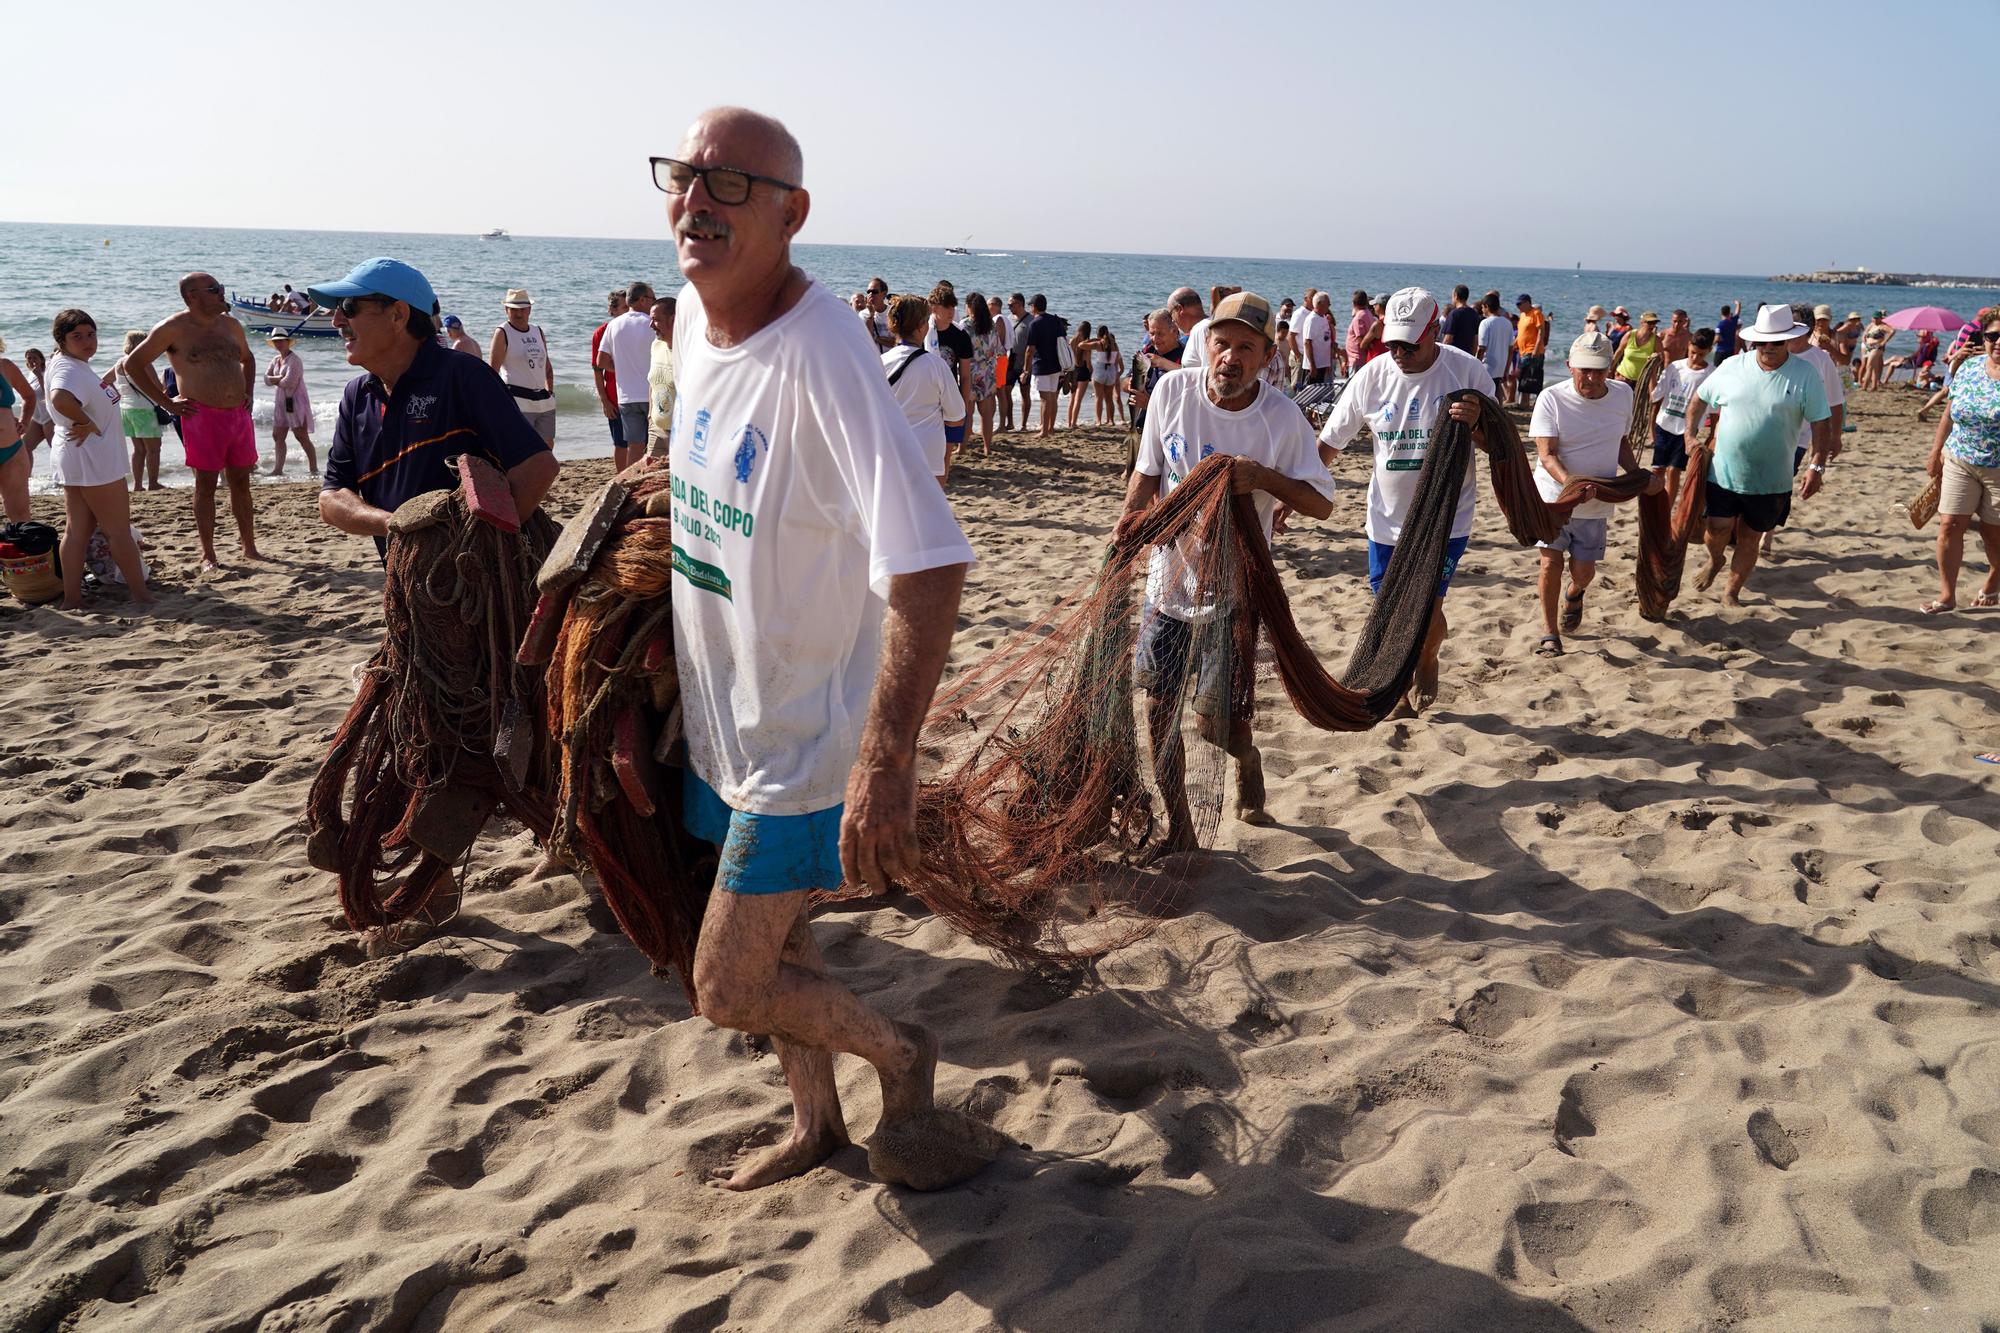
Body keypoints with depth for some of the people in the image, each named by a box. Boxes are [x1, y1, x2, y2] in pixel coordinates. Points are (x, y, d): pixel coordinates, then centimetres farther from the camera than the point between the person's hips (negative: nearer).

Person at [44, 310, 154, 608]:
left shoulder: (78, 366, 12)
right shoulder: (69, 369, -19)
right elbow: (60, 399, -39)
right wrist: (87, 423, -25)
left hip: (76, 461, 10)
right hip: (91, 460, -10)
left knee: (77, 530, 9)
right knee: (119, 530, -2)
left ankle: (72, 599, 11)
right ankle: (142, 595, 5)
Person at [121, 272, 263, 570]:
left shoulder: (230, 325, 12)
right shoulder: (174, 328, -5)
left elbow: (247, 358, 31)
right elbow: (132, 364, -3)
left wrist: (248, 393, 16)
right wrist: (166, 402, -6)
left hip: (239, 414, 5)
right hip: (202, 417, -5)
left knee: (241, 482, 10)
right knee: (206, 485, 0)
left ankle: (249, 547, 19)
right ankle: (208, 555, 6)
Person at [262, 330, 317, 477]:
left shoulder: (294, 360, -12)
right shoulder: (276, 359, 13)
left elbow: (289, 382, -21)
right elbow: (266, 378, 4)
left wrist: (275, 380, -5)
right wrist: (280, 378, -12)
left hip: (296, 402, -9)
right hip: (281, 402, 9)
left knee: (302, 437, -8)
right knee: (277, 437, 7)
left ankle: (314, 469, -4)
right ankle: (278, 469, 11)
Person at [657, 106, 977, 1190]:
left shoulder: (820, 358, -29)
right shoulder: (692, 313, -2)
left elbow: (928, 565, -36)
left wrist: (888, 765, -40)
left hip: (805, 732, -8)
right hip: (722, 713, 8)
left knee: (728, 989, -1)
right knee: (772, 936, 22)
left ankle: (900, 1052, 26)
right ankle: (815, 1122, 45)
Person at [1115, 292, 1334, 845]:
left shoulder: (1283, 418, -15)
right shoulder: (1172, 390, -8)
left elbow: (1321, 503, -9)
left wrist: (1263, 476, -26)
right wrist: (1132, 516, -15)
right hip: (1168, 577, 3)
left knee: (1217, 718, -4)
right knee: (1160, 707, 7)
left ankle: (1248, 760, 34)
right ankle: (1178, 827, 26)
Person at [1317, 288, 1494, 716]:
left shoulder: (1468, 371, -12)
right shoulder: (1372, 376, -7)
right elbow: (1327, 443, 0)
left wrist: (1475, 425, -27)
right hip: (1387, 519, 2)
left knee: (1428, 608, -4)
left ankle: (1426, 664, 29)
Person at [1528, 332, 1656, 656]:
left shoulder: (1623, 395, -2)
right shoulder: (1552, 398, -15)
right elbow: (1546, 455, -21)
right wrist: (1569, 482, -39)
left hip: (1596, 503, 3)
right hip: (1553, 494, -3)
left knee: (1583, 571, 5)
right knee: (1551, 562, -10)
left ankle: (1574, 594, 43)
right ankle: (1549, 632, 8)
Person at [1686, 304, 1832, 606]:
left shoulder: (1805, 375, -7)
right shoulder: (1732, 367, -2)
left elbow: (1820, 424, -6)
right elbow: (1698, 400, 12)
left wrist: (1817, 467, -14)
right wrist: (1689, 435, 4)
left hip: (1770, 480, -1)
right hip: (1724, 472, 1)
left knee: (1749, 539, 10)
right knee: (1716, 532, -2)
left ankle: (1732, 591, 30)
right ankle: (1716, 559, 34)